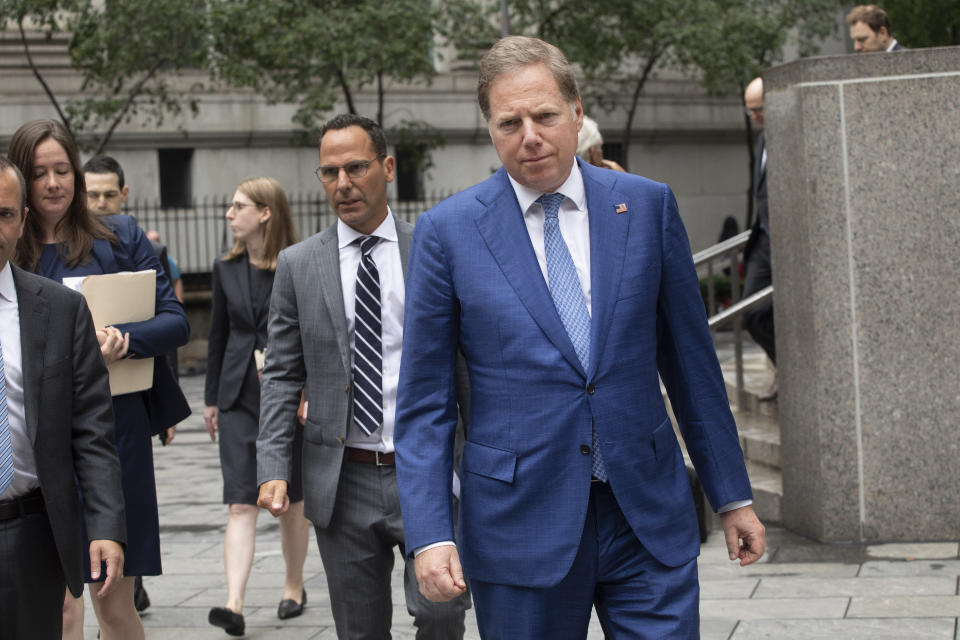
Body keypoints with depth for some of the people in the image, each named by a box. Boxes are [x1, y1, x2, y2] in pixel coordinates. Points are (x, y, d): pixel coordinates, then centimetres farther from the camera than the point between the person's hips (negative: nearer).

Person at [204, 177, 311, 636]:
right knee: (241, 503, -8)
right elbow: (219, 335, 13)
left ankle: (294, 589, 29)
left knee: (291, 500, 11)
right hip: (239, 396, 3)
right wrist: (211, 398, 14)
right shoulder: (226, 268, 7)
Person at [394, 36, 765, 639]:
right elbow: (424, 402, 0)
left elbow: (690, 361, 9)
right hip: (521, 525, -1)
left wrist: (733, 496, 11)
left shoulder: (647, 205, 4)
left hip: (648, 521, 1)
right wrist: (430, 535, -9)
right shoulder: (447, 231, -2)